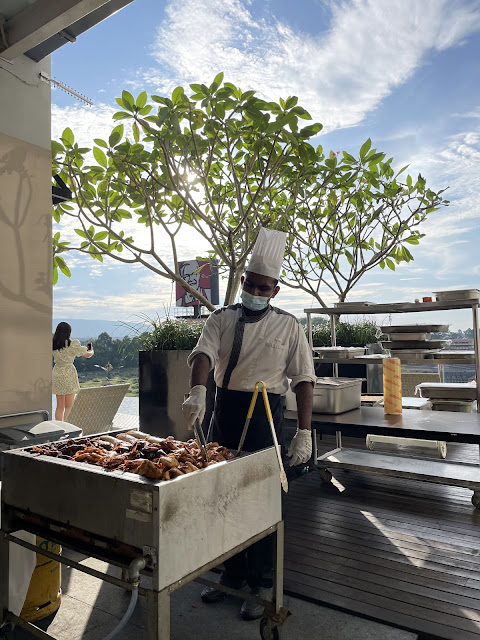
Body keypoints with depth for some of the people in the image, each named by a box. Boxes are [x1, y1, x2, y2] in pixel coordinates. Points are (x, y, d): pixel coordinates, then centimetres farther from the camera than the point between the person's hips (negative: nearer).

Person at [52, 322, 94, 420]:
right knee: (69, 406, 0)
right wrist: (91, 351, 19)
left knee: (60, 406, 13)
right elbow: (87, 355, -2)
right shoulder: (73, 344, -12)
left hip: (56, 373, 6)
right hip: (68, 374, -5)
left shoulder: (53, 345, 1)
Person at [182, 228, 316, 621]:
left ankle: (262, 585, 24)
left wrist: (304, 433, -9)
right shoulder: (222, 319, 6)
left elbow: (303, 380, -2)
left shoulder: (288, 326, 0)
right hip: (224, 412, 4)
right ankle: (232, 574, 35)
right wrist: (197, 390, -32)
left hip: (265, 416, -3)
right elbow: (204, 354, -11)